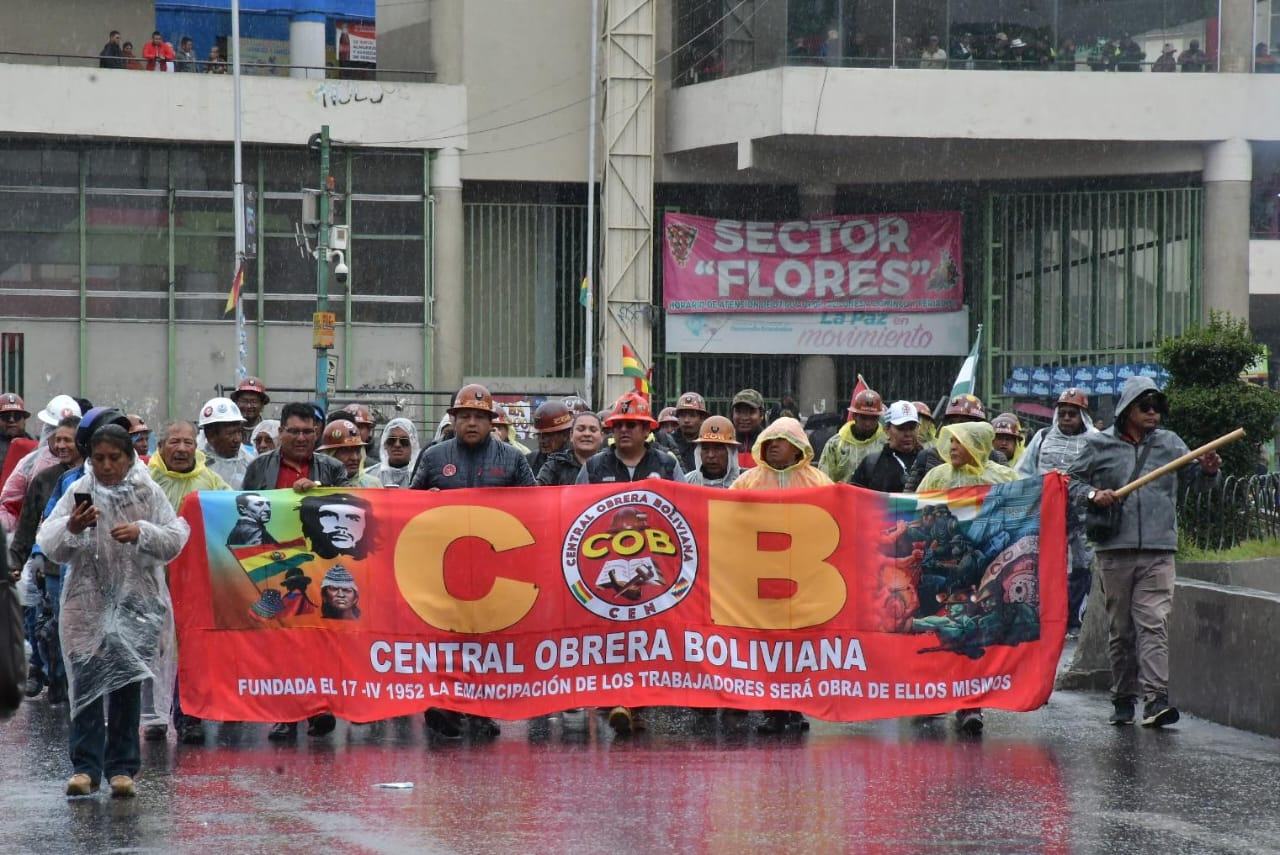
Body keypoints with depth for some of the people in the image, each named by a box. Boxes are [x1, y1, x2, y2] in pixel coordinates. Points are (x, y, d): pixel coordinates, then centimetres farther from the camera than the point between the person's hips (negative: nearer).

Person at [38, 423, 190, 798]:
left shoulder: (147, 493, 2)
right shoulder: (78, 493, 1)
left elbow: (176, 539, 0)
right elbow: (49, 546, -3)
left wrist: (142, 532, -17)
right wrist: (71, 528, -24)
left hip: (136, 602, 0)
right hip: (88, 602, 0)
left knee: (127, 684, 4)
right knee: (86, 682, -6)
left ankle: (122, 768, 10)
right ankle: (85, 766, -2)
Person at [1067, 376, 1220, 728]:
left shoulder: (1169, 443, 12)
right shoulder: (1100, 445, 7)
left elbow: (1192, 470, 9)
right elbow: (1072, 481, 11)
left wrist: (1208, 469, -13)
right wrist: (1093, 495, -9)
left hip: (1158, 552, 0)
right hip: (1114, 550, 0)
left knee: (1153, 624, -12)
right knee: (1120, 629, 7)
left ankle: (1155, 699, -20)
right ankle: (1123, 698, 17)